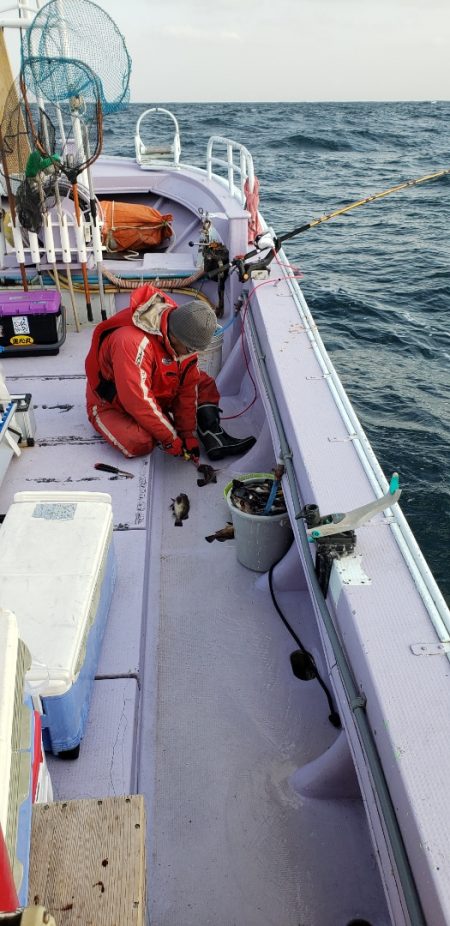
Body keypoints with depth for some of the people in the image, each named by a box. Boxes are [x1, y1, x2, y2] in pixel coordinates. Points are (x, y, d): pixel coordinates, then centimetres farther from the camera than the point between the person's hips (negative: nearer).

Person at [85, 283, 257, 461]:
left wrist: (189, 436, -12)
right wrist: (171, 440, -30)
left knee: (204, 385, -3)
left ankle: (214, 439, -12)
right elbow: (139, 402, -38)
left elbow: (187, 388, -7)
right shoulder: (133, 342, -38)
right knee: (139, 442, -34)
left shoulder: (183, 341, -13)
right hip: (112, 405, -7)